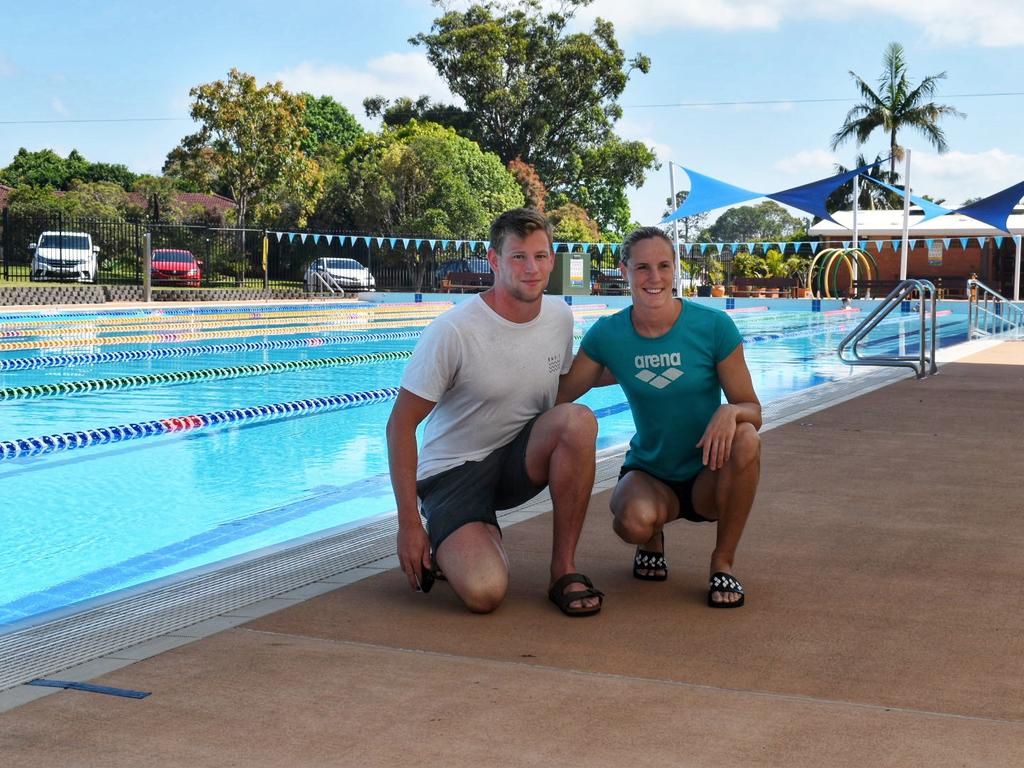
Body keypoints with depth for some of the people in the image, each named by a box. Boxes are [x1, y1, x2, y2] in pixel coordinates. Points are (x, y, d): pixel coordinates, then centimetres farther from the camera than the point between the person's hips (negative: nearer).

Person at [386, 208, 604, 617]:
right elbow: (400, 425, -15)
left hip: (520, 460, 5)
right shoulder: (453, 331, -19)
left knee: (579, 419, -28)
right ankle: (443, 548, 10)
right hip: (454, 472, -5)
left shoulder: (560, 316, -1)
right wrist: (408, 525, -16)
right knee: (483, 594, -28)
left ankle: (564, 568, -14)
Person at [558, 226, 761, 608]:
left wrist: (731, 412, -32)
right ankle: (652, 542, 8)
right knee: (633, 522, -35)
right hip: (649, 473, 0)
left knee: (745, 439, -35)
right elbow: (558, 396, 1)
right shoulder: (608, 334, -7)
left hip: (709, 476, 0)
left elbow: (752, 409, -10)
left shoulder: (714, 326, -13)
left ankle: (722, 562, -11)